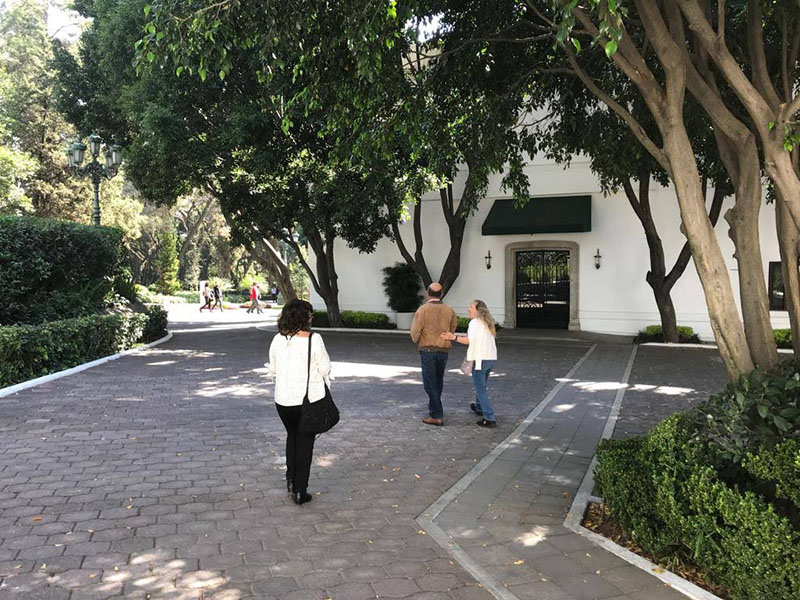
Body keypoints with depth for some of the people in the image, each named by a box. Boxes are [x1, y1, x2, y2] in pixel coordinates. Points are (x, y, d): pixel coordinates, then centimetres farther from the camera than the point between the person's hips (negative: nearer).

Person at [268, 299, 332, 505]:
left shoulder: (278, 339, -3)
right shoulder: (314, 339, -15)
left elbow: (273, 370, 6)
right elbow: (324, 369, -10)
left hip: (283, 399, 3)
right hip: (310, 398, -3)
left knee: (292, 435, 25)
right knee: (305, 442, 9)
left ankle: (291, 480, 26)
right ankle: (300, 491, 13)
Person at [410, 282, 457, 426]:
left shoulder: (422, 309, -10)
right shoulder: (449, 310, 2)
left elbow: (415, 332, -10)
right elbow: (453, 328, 14)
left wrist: (416, 340, 12)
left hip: (428, 349, -4)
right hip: (444, 350, 5)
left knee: (430, 383, -2)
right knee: (438, 380, 20)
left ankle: (437, 416, -6)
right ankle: (433, 407, 33)